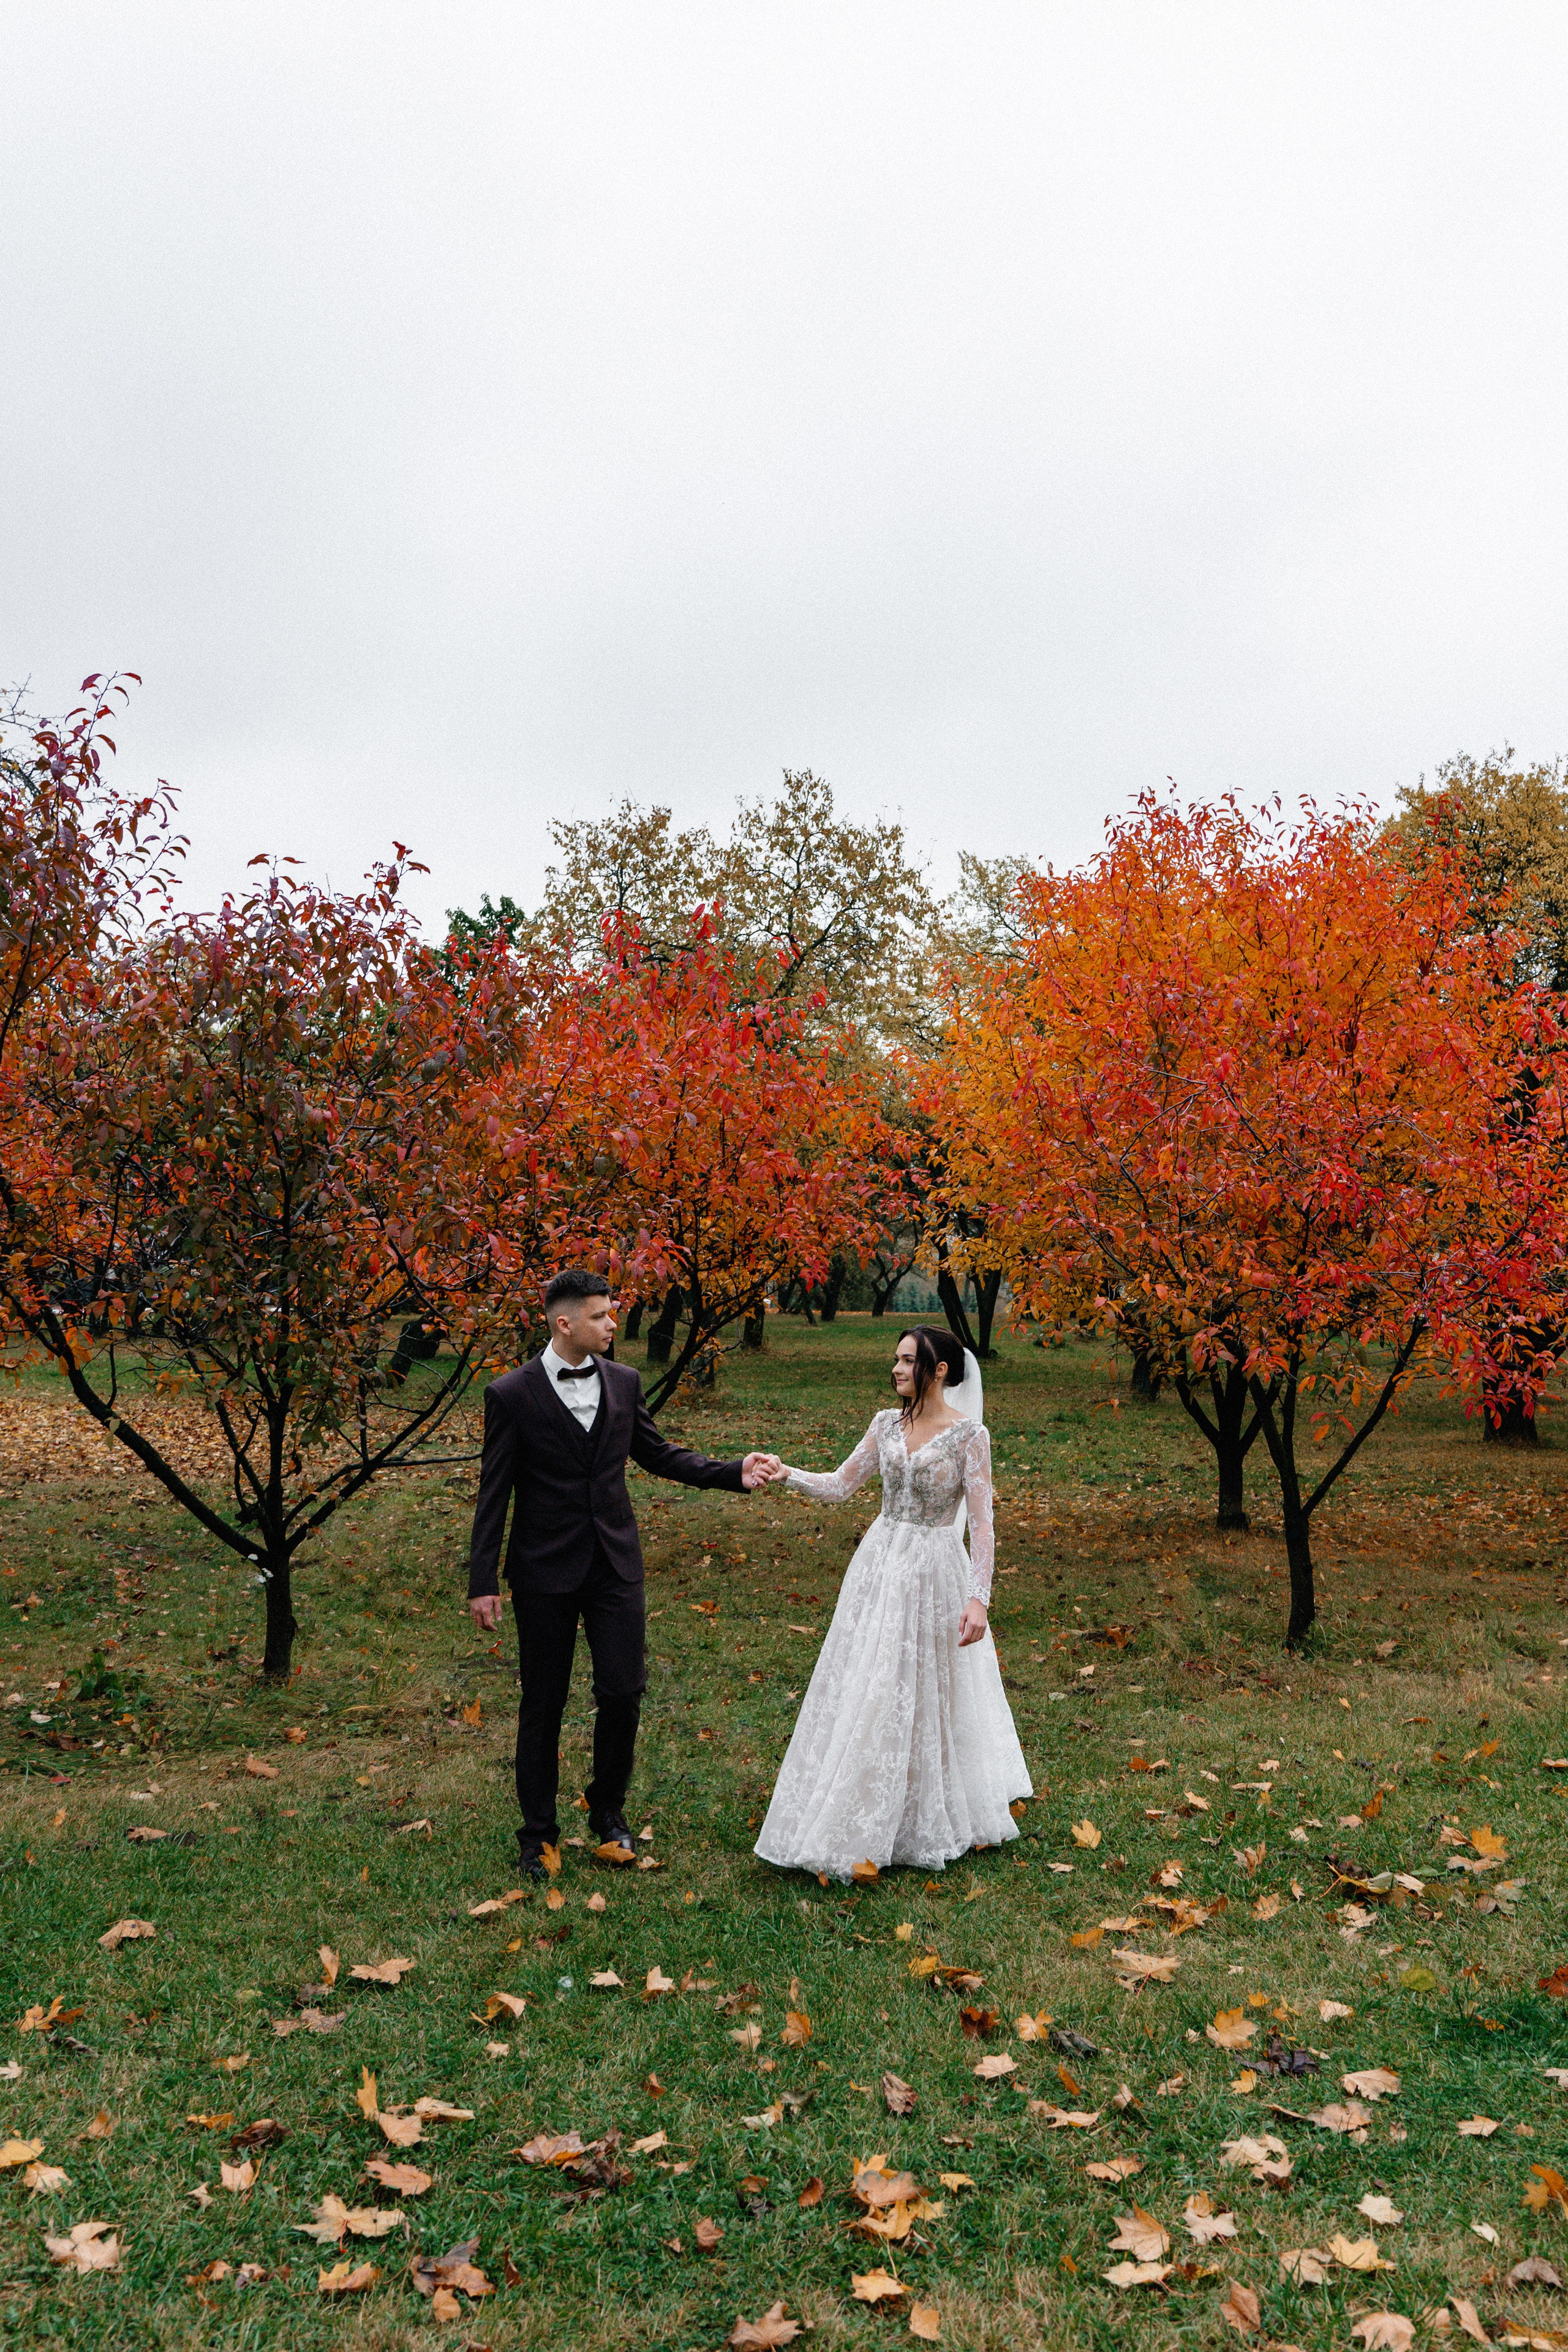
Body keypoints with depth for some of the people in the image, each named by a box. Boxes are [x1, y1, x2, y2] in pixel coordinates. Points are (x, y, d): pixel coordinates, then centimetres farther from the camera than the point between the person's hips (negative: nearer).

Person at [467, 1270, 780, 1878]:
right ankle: (538, 1832, 25)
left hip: (615, 1563, 3)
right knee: (543, 1703, 7)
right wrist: (484, 1582, -7)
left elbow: (659, 1455, 13)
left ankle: (607, 1806, 27)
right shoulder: (511, 1394, -9)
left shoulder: (623, 1382, 3)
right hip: (545, 1571, -3)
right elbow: (494, 1493, -6)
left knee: (624, 1690, 2)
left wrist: (735, 1473, 1)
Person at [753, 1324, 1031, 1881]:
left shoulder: (968, 1433, -11)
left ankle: (927, 1824, 26)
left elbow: (981, 1522, -13)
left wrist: (979, 1597, -20)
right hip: (880, 1564, 5)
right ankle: (867, 1818, 25)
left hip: (934, 1573, -5)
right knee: (863, 1688, 9)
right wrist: (785, 1474, -9)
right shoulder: (887, 1425, 4)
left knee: (925, 1696, 5)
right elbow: (839, 1486, 6)